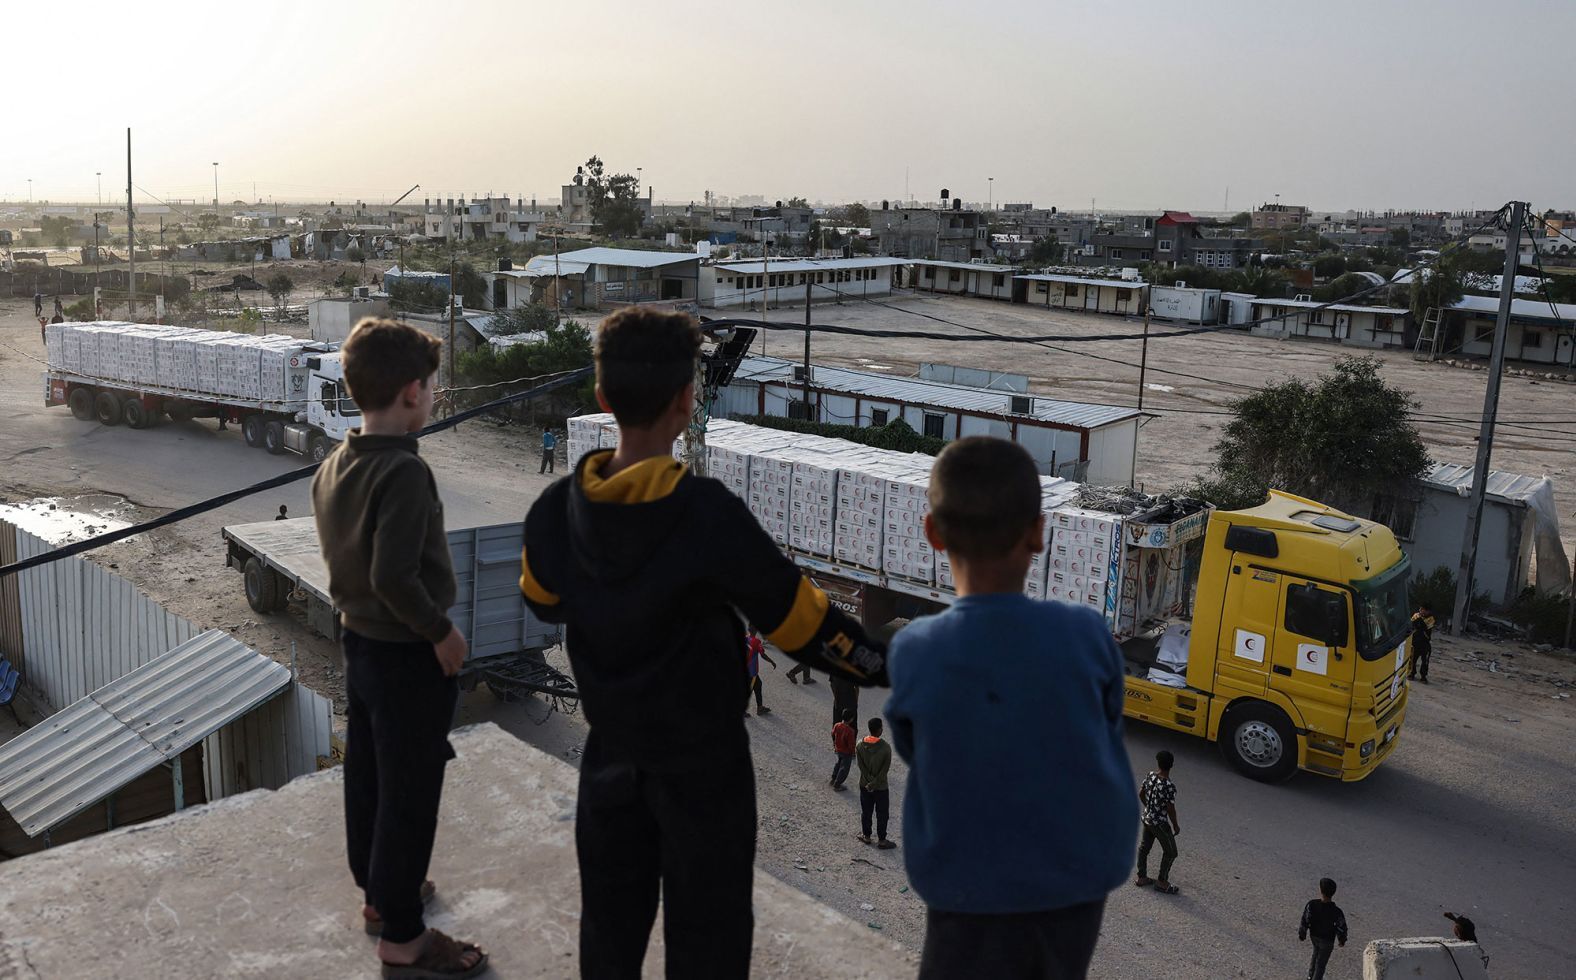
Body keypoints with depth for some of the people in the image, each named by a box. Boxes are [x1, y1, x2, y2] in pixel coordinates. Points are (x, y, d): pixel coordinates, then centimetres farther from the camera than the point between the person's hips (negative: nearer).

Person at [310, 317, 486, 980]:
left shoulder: (334, 466, 2)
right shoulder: (404, 473, -25)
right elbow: (394, 576, -30)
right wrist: (442, 631, -17)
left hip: (359, 643, 9)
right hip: (408, 657, -9)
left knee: (367, 777, 21)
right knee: (408, 797, 4)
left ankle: (379, 892, 40)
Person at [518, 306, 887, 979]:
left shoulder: (556, 509, -11)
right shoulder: (709, 515, -27)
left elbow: (543, 604, 8)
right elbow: (802, 624, -19)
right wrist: (886, 667, -5)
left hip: (612, 750, 5)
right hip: (701, 757, -4)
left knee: (610, 919, 22)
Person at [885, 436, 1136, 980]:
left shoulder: (912, 652, -17)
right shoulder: (1087, 633, -14)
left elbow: (913, 754, 0)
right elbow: (1110, 729, 3)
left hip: (972, 898, -2)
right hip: (1079, 883, 3)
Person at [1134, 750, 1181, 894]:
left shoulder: (1150, 776, -8)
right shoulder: (1169, 786, -28)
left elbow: (1141, 794, 6)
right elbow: (1170, 810, -22)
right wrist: (1175, 826, -5)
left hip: (1146, 819, 7)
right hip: (1160, 823, -7)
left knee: (1144, 847, 21)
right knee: (1170, 852, 13)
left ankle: (1141, 877, 35)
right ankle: (1162, 882, 22)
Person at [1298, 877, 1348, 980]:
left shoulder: (1312, 904, -31)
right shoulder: (1336, 912, -35)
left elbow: (1305, 921, -18)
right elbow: (1341, 928, -18)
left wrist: (1301, 935, 0)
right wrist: (1342, 940, 4)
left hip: (1314, 936, 3)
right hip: (1327, 940, -3)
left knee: (1316, 953, 32)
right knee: (1321, 963, 17)